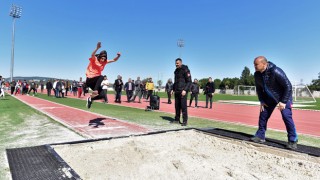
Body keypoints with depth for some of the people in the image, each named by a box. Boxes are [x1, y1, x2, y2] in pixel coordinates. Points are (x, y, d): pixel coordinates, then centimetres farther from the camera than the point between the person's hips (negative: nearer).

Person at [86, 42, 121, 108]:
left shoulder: (104, 62, 6)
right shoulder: (94, 59, -10)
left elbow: (114, 60, 7)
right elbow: (92, 55, -33)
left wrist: (118, 56, -15)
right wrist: (97, 48, -51)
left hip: (96, 81, 6)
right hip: (89, 80, -6)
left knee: (103, 95, -3)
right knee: (101, 77, -34)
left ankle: (90, 98, 16)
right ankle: (95, 91, -37)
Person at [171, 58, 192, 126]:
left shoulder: (185, 70, -7)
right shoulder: (176, 71, 17)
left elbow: (189, 81, -11)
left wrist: (185, 90, -19)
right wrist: (173, 89, 18)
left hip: (183, 91, -7)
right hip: (177, 91, 7)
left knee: (183, 106, -7)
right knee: (177, 106, 10)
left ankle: (185, 121, -1)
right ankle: (177, 119, 20)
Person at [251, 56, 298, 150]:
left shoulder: (276, 72, -32)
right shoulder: (257, 75, -12)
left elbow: (288, 86, -24)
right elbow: (259, 88, 6)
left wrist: (283, 102, -23)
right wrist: (261, 101, 0)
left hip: (284, 97, -6)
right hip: (269, 98, 6)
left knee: (286, 116, -13)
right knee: (263, 115, 2)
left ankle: (293, 141, 2)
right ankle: (260, 136, 15)